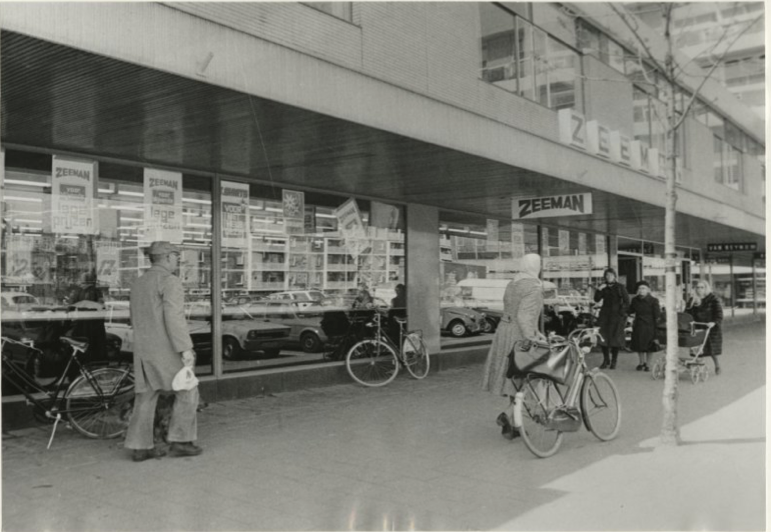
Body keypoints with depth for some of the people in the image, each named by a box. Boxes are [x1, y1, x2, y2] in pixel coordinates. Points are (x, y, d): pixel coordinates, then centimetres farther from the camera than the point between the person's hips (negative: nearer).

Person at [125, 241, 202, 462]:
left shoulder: (138, 284, 15)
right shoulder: (170, 281, -12)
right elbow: (174, 317, -22)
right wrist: (186, 349, -23)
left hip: (143, 350, 8)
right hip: (167, 350, -8)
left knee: (146, 397, 8)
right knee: (186, 391, 5)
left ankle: (140, 447, 6)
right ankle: (180, 441, 3)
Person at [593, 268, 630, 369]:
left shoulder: (620, 287, -1)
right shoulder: (603, 287, 8)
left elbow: (626, 301, 0)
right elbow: (597, 300, 3)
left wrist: (623, 313, -8)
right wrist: (599, 290, -12)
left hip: (617, 315, -3)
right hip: (605, 314, 3)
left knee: (615, 337, -2)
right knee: (603, 337, 1)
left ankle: (614, 361, 8)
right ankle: (606, 360, 13)